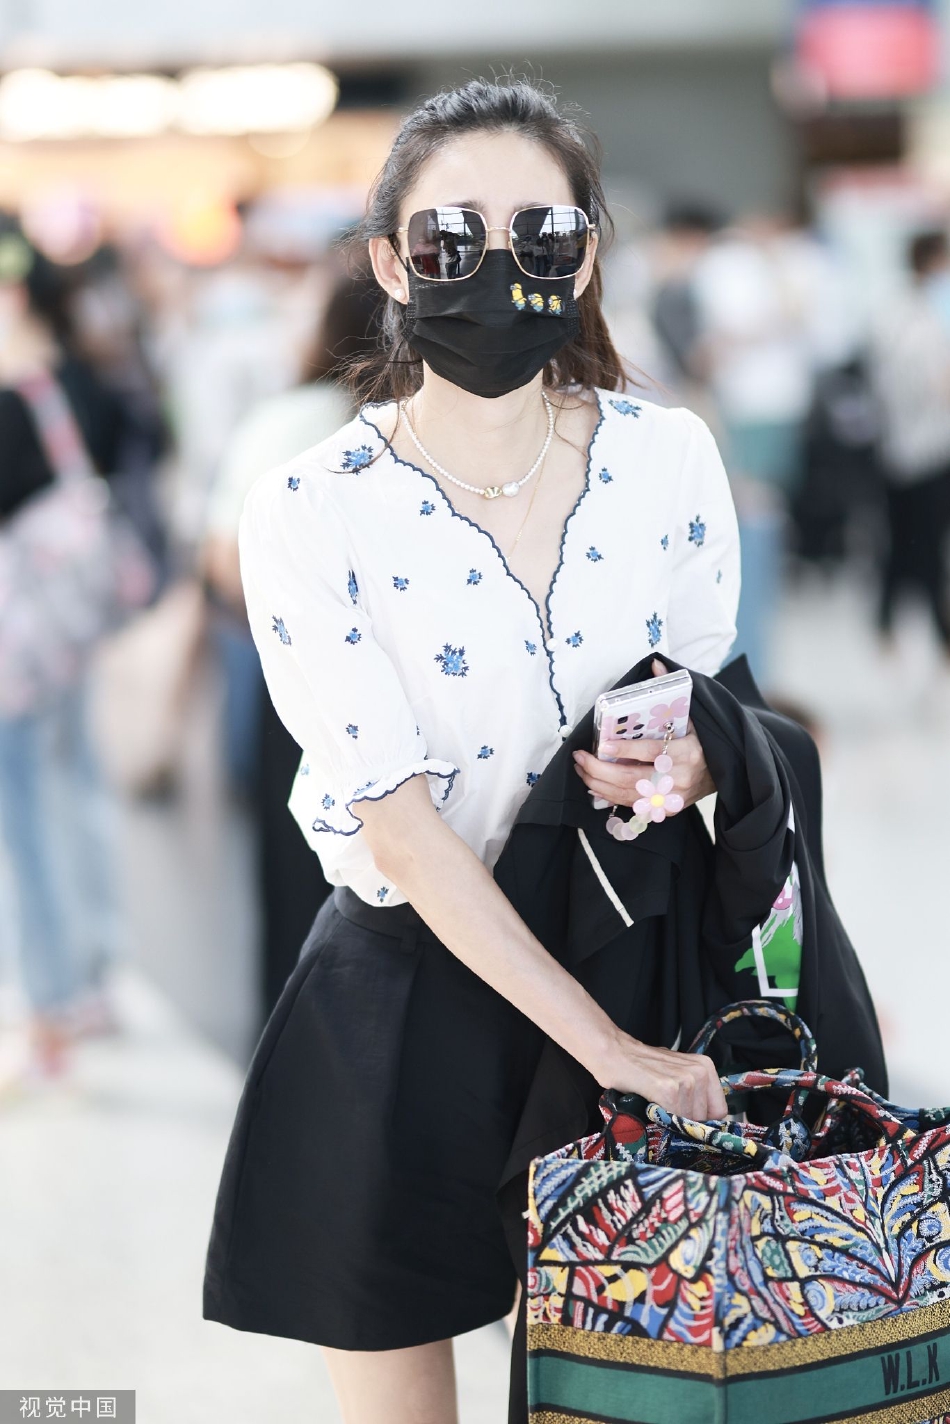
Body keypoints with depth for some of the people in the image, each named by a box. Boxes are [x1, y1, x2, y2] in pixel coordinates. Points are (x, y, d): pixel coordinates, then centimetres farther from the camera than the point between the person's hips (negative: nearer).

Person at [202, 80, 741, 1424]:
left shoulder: (671, 459, -5)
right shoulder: (310, 512, -15)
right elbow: (397, 817, -17)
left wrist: (689, 761, -17)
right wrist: (602, 1043, -21)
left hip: (626, 955, 3)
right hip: (409, 997, -2)